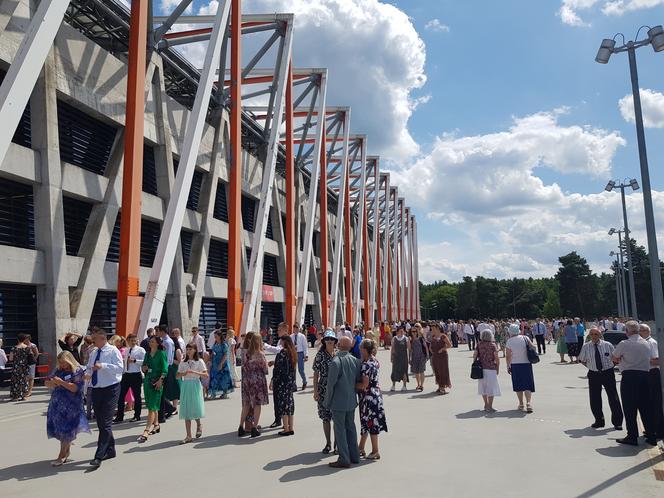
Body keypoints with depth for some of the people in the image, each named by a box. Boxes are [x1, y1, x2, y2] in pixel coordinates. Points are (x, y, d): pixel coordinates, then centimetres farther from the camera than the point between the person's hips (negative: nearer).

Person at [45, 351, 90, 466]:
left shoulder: (78, 371, -8)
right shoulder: (58, 370, 11)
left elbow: (75, 388, -16)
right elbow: (47, 382, 13)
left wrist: (61, 381, -19)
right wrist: (52, 383, -9)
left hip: (70, 406, -6)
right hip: (57, 404, 6)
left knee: (66, 430, -4)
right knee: (59, 429, 10)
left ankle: (61, 456, 5)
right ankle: (67, 452, 27)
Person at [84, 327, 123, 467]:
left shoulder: (113, 351, -8)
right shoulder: (93, 354, 13)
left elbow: (120, 367, -19)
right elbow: (89, 368, 22)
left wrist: (103, 366, -28)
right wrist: (87, 374, -1)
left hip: (110, 389, -8)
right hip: (96, 390, 8)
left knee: (106, 423, -10)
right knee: (100, 422, 13)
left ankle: (99, 456, -9)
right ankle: (110, 450, 27)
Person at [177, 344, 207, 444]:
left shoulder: (199, 361, -1)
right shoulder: (183, 362, 9)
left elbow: (206, 375, -9)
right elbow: (177, 376, 10)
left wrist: (194, 372, -19)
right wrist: (183, 374, -11)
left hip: (195, 385, -3)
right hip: (185, 386, 3)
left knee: (195, 408, -9)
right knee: (186, 411, 2)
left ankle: (199, 425, 25)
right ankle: (188, 436, 8)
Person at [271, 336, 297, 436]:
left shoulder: (282, 352, -16)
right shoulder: (293, 352, 8)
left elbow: (278, 369, -18)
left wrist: (272, 381, -12)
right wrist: (275, 362, 24)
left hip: (282, 382, -8)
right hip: (291, 382, 8)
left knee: (282, 403, -1)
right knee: (289, 403, 12)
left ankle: (286, 429, 2)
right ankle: (291, 428, 17)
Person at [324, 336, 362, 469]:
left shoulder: (335, 361, -19)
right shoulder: (356, 361, 0)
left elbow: (331, 383, -16)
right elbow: (359, 381, 6)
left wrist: (328, 402, -6)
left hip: (339, 402, -6)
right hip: (351, 401, 6)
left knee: (340, 429, 2)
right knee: (350, 427, 18)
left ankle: (344, 460, 6)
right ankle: (354, 456, 26)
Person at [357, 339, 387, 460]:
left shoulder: (366, 365, -22)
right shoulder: (375, 361, 5)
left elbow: (364, 385, -22)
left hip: (368, 396, -9)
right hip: (376, 394, 9)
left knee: (371, 423, 2)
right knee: (366, 422, 17)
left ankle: (375, 452, 11)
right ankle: (361, 448, 27)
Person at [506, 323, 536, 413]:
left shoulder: (509, 341, -7)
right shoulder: (525, 338, -3)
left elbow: (508, 356, -5)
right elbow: (533, 348, -7)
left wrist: (508, 366, 5)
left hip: (515, 365, -1)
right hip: (526, 364, 1)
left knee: (518, 385, 12)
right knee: (528, 384, 3)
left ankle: (521, 404, 19)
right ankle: (528, 402, -14)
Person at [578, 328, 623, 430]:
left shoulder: (608, 345, -3)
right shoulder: (586, 347, 0)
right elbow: (582, 360, 12)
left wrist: (610, 365, -3)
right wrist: (590, 366, 2)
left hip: (608, 373, -1)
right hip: (594, 375, 1)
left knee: (613, 398, 2)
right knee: (594, 399, 6)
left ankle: (617, 422, 15)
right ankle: (599, 421, 22)